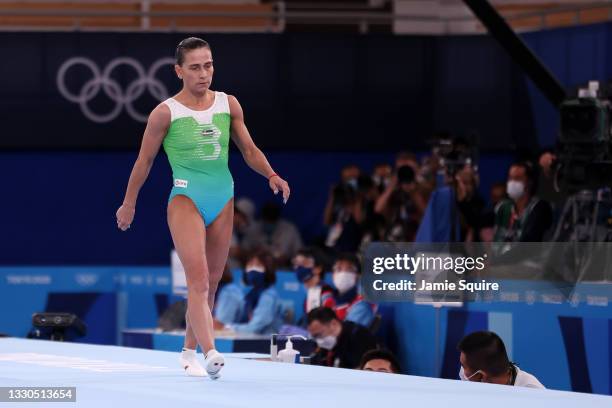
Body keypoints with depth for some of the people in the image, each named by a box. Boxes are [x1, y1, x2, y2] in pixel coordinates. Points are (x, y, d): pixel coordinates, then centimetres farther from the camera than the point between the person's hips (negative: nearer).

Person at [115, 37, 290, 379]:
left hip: (223, 200, 5)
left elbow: (249, 150, 12)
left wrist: (271, 175, -6)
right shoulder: (166, 113, -6)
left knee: (211, 282, 10)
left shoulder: (229, 105, 5)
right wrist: (129, 204, 10)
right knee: (198, 278, -19)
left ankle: (189, 352, 25)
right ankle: (211, 353, -30)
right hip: (186, 199, -5)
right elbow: (144, 161, 4)